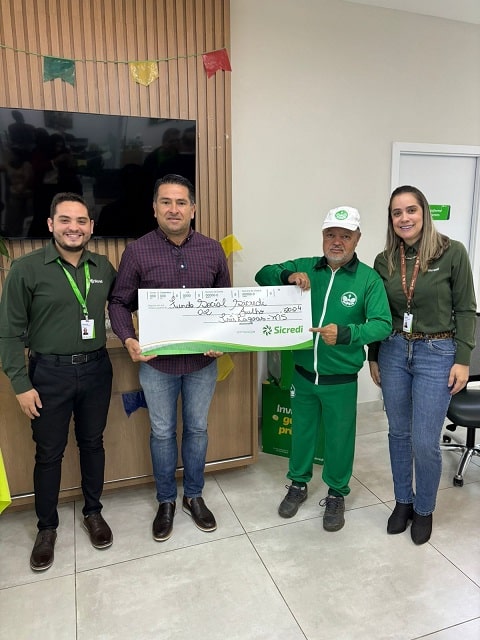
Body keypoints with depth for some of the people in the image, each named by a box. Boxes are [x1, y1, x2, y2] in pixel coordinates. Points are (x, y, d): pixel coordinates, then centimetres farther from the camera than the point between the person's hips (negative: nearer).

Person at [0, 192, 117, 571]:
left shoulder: (104, 268, 1)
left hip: (96, 369, 3)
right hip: (49, 373, -2)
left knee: (92, 443, 16)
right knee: (49, 453, 11)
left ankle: (93, 512, 37)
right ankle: (47, 527, 32)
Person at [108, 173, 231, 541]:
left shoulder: (213, 250, -1)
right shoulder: (137, 252, -7)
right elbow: (120, 303, -1)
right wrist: (129, 340, -18)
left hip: (202, 362, 2)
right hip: (157, 363, -1)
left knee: (197, 429, 17)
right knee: (162, 433, 14)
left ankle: (194, 496, 38)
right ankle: (166, 501, 36)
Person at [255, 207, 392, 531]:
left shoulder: (369, 278, -10)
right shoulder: (304, 267, -2)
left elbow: (383, 324, -17)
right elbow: (263, 275, 0)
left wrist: (346, 333, -35)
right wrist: (287, 275, -22)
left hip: (341, 380, -2)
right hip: (303, 374, 3)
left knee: (339, 437, 14)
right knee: (301, 431, 20)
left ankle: (337, 493, 38)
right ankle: (298, 484, 43)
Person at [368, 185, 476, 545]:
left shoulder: (452, 253, -7)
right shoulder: (384, 261, 3)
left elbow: (465, 310, -4)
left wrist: (463, 360, -8)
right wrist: (374, 358, 11)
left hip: (437, 354, -3)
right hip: (393, 352, 4)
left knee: (425, 441, 0)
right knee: (399, 433, 14)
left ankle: (424, 509, 27)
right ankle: (403, 501, 34)